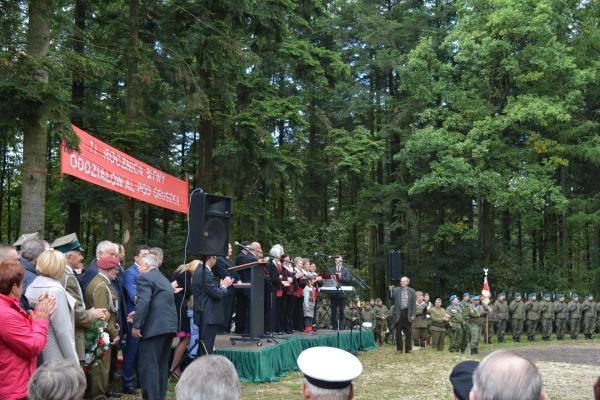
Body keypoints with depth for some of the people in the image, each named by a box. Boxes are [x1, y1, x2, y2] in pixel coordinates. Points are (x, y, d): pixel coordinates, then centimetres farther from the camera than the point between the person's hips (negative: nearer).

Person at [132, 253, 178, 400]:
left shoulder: (144, 278, -4)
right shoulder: (164, 279, 24)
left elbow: (143, 302, -17)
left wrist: (136, 325, -16)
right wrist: (137, 315, 24)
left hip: (154, 327, -9)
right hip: (169, 326, 9)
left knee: (148, 365, -6)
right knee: (162, 364, 14)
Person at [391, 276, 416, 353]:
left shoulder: (411, 291, 5)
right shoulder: (396, 290, 5)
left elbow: (414, 304, 4)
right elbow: (392, 297, -9)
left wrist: (413, 314, -3)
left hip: (407, 313, 0)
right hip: (398, 313, 0)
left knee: (408, 332, 5)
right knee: (398, 332, 4)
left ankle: (408, 349, 13)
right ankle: (399, 349, 12)